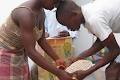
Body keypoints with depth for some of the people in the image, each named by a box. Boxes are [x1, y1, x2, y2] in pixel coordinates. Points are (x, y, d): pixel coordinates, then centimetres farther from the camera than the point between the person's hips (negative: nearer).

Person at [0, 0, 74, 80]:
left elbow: (41, 40, 7)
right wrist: (58, 73, -33)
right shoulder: (26, 13, -32)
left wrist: (56, 59, -2)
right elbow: (30, 51, -34)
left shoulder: (41, 13, -5)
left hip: (19, 53, 9)